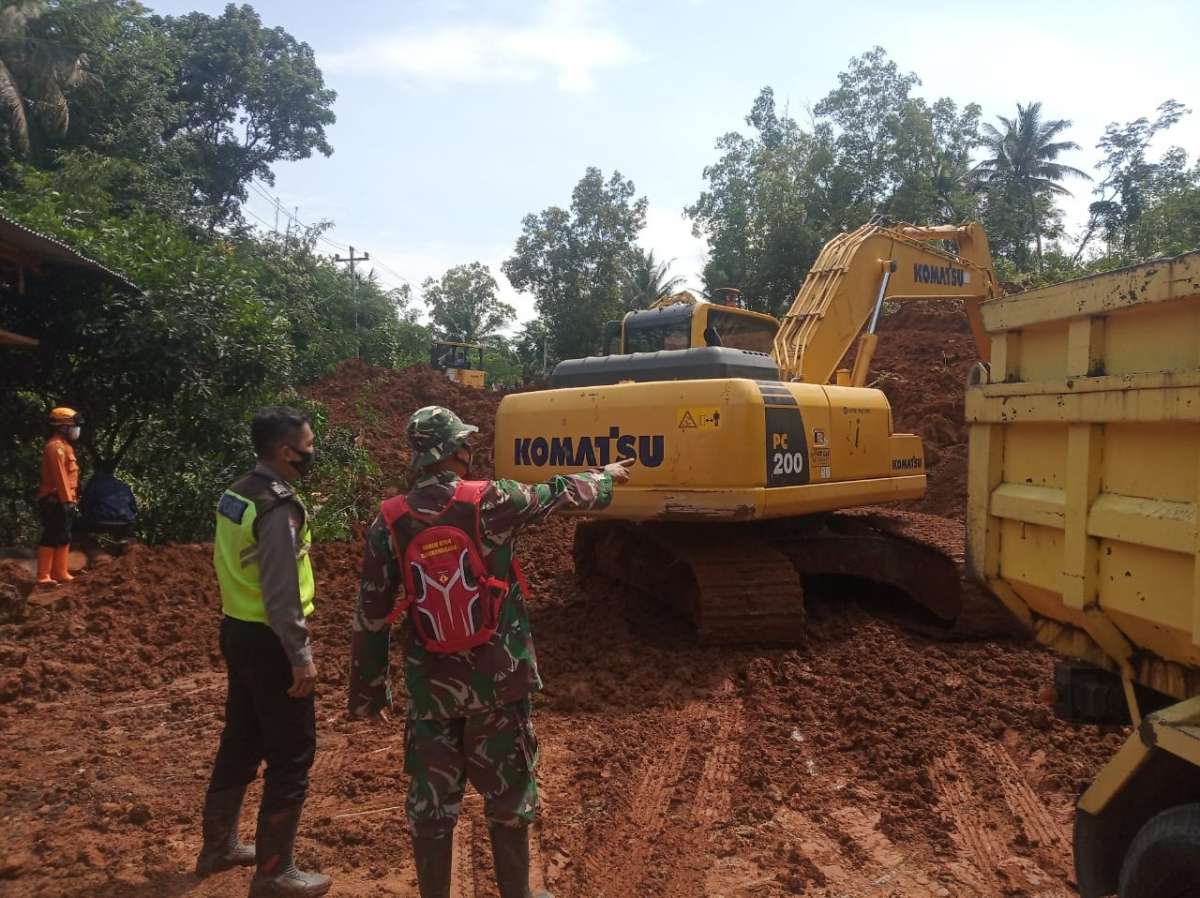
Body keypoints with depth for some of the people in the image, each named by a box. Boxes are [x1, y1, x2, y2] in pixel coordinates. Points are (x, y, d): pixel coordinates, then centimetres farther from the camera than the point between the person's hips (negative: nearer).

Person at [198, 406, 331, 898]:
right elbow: (281, 593, -24)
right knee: (290, 757, 2)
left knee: (240, 742, 22)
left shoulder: (235, 493, 7)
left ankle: (219, 846, 36)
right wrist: (301, 655, -19)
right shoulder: (279, 507, -22)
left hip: (238, 631, 9)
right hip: (268, 640, -9)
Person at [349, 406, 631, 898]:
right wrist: (606, 476, 26)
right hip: (498, 679, -1)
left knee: (431, 801, 14)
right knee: (508, 796, 15)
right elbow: (561, 494, 5)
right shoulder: (489, 501, -12)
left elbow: (370, 617, -1)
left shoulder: (389, 522, -6)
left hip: (431, 686, 2)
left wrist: (368, 691, 10)